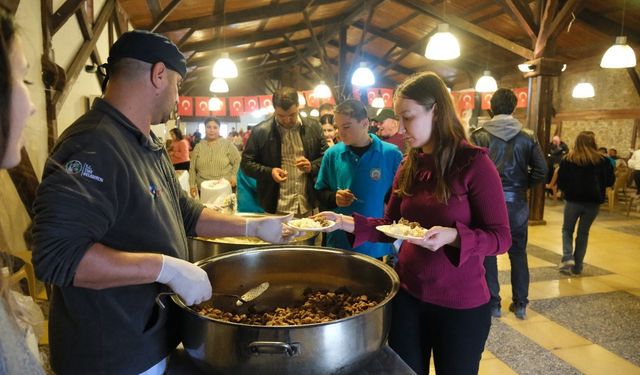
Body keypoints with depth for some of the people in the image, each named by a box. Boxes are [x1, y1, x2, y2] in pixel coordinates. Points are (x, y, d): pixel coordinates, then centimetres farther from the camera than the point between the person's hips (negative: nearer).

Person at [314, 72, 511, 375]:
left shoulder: (474, 163, -15)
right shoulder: (409, 166, 3)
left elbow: (500, 238, -15)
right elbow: (391, 225, 6)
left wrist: (453, 236, -31)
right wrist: (348, 223, -8)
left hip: (460, 303, -5)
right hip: (407, 294, 5)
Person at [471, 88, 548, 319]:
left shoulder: (480, 136, -7)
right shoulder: (527, 137, 0)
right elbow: (541, 170, -3)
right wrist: (522, 185, 11)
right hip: (517, 202, 2)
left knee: (487, 253, 9)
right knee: (518, 253, 14)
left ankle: (493, 304, 14)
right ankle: (520, 304, 21)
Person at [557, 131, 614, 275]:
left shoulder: (568, 159, -4)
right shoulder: (602, 161, -2)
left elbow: (560, 182, -4)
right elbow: (610, 181, 5)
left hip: (573, 200, -1)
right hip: (593, 202, 1)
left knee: (567, 230, 16)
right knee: (583, 233, 13)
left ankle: (567, 258, -5)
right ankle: (577, 266, 16)